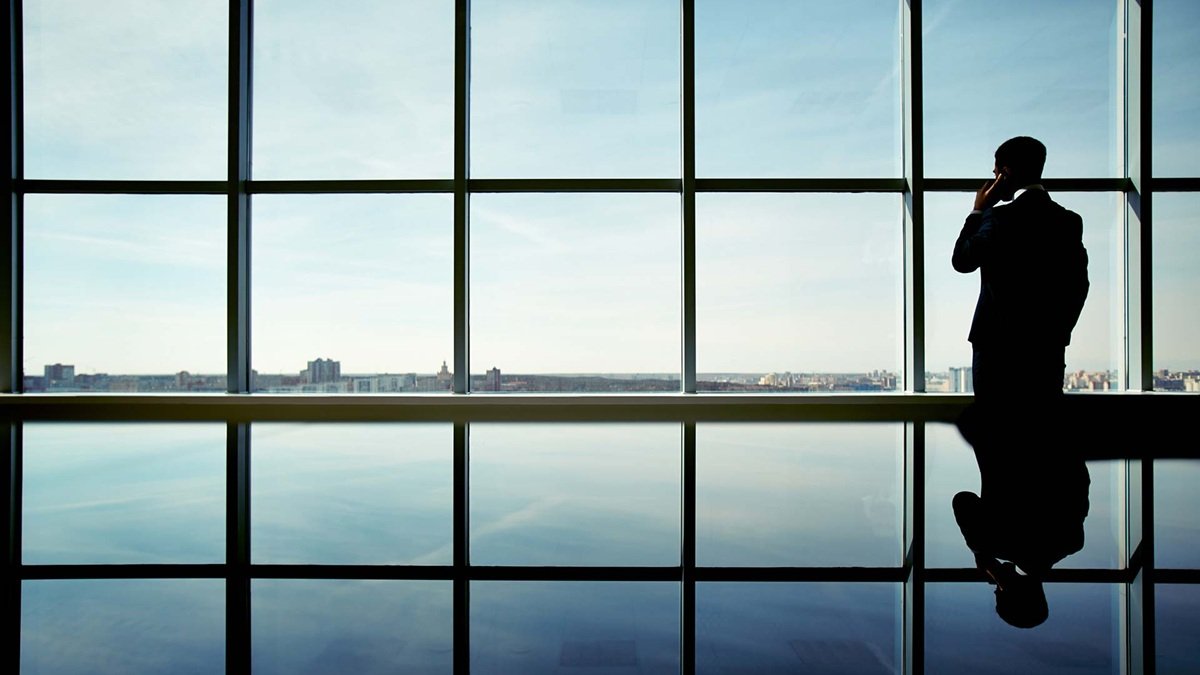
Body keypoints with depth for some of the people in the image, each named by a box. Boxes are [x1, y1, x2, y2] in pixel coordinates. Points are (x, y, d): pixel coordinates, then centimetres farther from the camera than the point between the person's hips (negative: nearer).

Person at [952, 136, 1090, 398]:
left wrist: (978, 211, 1)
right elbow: (1079, 285, 9)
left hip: (999, 343, -5)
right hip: (1048, 347, 6)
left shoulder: (1000, 217, -13)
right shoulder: (1069, 221, 7)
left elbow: (961, 260, -5)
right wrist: (1059, 331, 17)